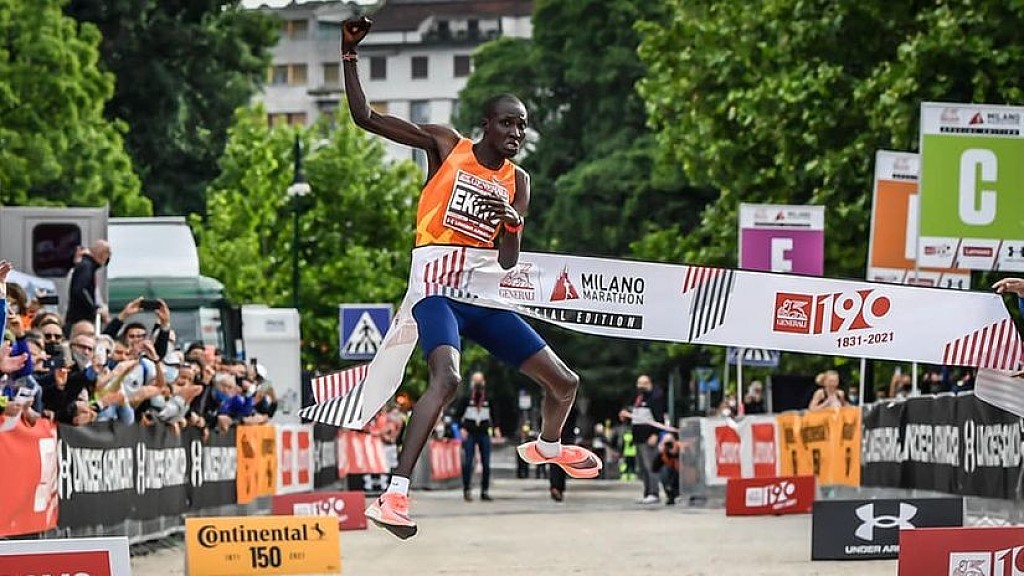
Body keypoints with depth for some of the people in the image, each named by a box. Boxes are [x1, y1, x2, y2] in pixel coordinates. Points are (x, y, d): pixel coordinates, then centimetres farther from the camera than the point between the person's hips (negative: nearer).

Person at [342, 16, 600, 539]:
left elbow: (508, 264, 6)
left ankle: (547, 448, 49)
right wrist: (350, 53, -10)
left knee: (565, 382, 12)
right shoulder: (445, 146, 1)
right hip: (437, 288, -6)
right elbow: (365, 117, -3)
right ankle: (394, 495, -41)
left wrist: (512, 224, -15)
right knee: (448, 377, -35)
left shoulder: (517, 182, 11)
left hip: (484, 295, 6)